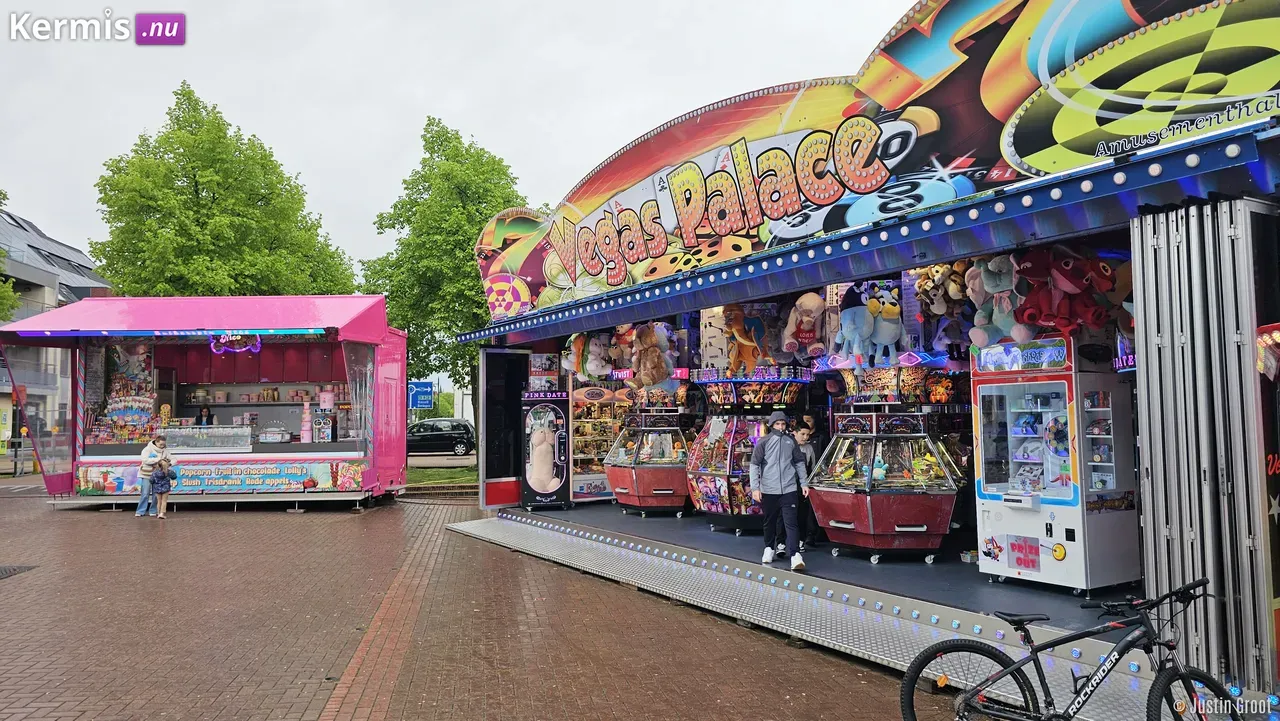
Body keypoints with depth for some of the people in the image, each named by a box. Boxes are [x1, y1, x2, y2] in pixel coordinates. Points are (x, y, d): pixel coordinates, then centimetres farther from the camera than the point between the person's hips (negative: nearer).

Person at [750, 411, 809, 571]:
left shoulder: (791, 441, 6)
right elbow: (754, 465, -2)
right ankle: (769, 548, 32)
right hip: (768, 490, 0)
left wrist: (804, 483, 12)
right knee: (769, 522, 13)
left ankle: (795, 555, -9)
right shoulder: (764, 442, -1)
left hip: (789, 489, 1)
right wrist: (755, 487, -8)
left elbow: (799, 462, 15)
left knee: (791, 522, -6)